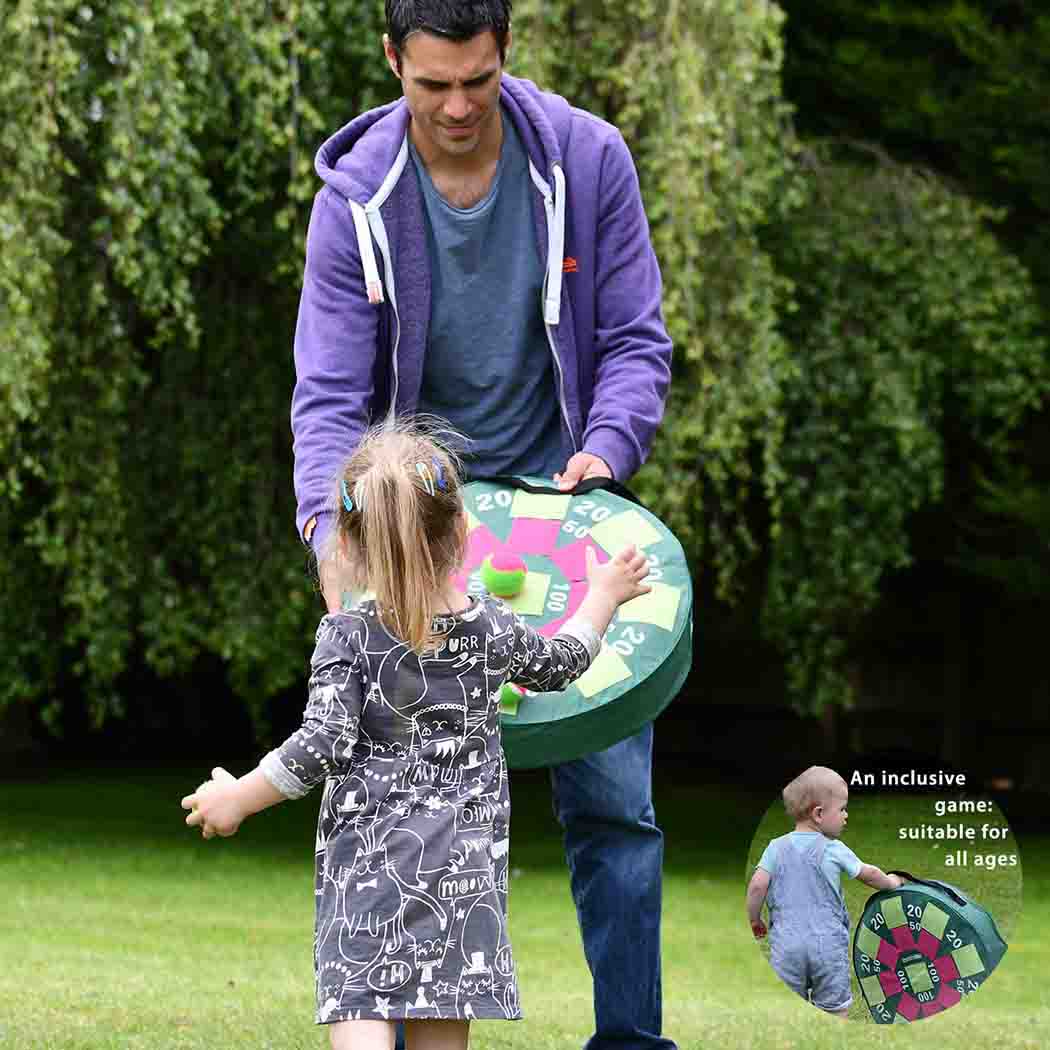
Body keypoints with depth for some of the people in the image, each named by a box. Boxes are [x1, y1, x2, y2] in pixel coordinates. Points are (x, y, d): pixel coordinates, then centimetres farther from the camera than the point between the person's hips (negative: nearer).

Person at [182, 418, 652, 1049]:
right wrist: (603, 596, 41)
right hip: (463, 869, 3)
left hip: (366, 862, -3)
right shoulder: (491, 628, 4)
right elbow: (560, 663, 24)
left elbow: (322, 748, -12)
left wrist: (238, 797, 1)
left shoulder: (347, 638, -6)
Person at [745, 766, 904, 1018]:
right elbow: (868, 874, 11)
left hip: (786, 943, 1)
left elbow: (757, 885, -6)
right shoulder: (835, 850, -2)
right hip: (828, 944, -1)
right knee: (835, 1010, 8)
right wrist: (890, 882, 32)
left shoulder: (777, 848, 1)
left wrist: (754, 919, 10)